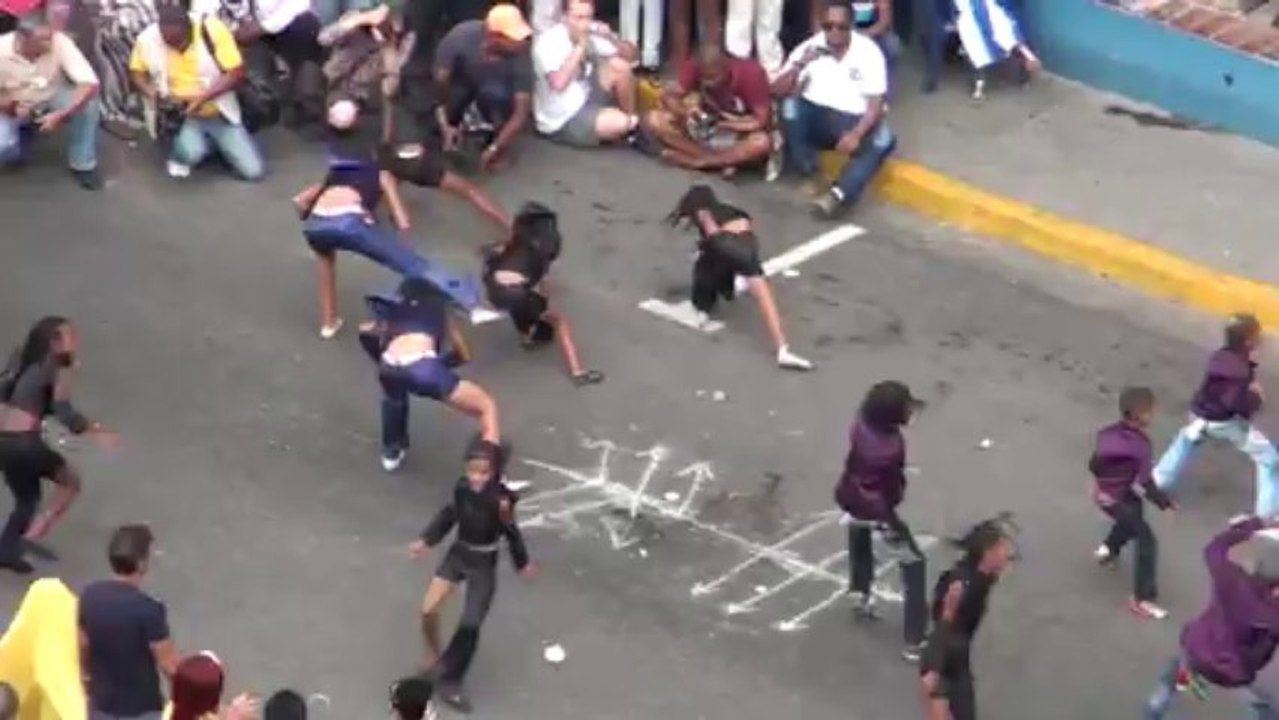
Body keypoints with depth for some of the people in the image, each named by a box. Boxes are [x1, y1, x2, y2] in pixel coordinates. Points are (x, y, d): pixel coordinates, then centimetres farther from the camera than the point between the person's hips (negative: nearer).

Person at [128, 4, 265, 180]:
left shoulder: (213, 30, -19)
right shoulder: (148, 39, -15)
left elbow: (237, 74, -16)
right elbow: (137, 72, 4)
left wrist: (203, 97, -27)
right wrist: (152, 94, -17)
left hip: (219, 113, 1)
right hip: (178, 115, -1)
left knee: (254, 171, -7)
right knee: (191, 153, -34)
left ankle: (212, 139, 20)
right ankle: (180, 154, 4)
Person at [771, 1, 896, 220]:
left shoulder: (869, 52, -6)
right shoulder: (809, 48, -2)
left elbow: (876, 104, -12)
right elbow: (777, 91, -8)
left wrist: (856, 134, -30)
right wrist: (799, 65, -25)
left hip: (853, 122, -1)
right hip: (814, 120, 1)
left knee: (883, 139, -32)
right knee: (790, 104, -29)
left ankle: (838, 194, -48)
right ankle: (808, 175, -23)